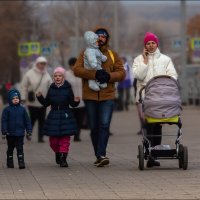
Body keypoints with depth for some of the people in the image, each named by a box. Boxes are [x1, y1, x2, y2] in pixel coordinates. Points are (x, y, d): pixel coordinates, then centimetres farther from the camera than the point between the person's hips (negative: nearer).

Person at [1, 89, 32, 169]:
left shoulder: (22, 109, 3)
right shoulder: (7, 110, -4)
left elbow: (27, 121, 8)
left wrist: (29, 132, 7)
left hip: (20, 133, 0)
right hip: (10, 134, 0)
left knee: (20, 148, -5)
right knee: (10, 149, 12)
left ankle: (21, 162, -7)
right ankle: (10, 163, 23)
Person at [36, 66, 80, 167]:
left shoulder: (67, 88, -2)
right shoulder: (51, 88, 5)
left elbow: (72, 103, 0)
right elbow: (46, 103, 9)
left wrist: (76, 101, -21)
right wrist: (40, 97, -5)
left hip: (65, 116, -2)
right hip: (53, 116, 2)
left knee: (65, 138, -3)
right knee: (53, 139, 6)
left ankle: (63, 158, -1)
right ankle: (57, 153, 32)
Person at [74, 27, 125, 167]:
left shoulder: (113, 55, 13)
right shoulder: (85, 54, 9)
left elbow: (121, 73, 5)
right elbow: (77, 70, -6)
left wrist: (108, 76, -15)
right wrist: (94, 74, -19)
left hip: (107, 96, -1)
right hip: (90, 96, 1)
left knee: (104, 125, -14)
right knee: (94, 127, 4)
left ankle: (101, 155, -19)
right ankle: (99, 155, 13)